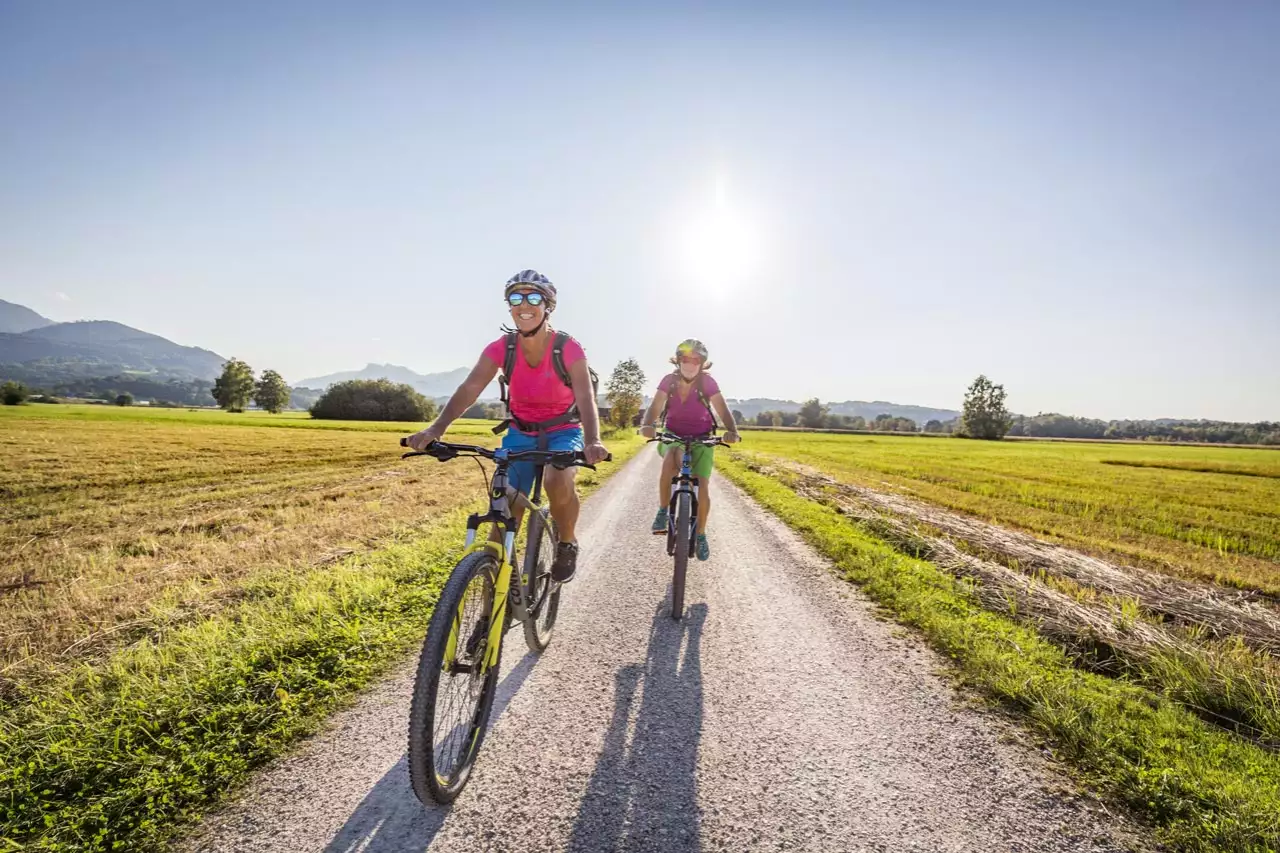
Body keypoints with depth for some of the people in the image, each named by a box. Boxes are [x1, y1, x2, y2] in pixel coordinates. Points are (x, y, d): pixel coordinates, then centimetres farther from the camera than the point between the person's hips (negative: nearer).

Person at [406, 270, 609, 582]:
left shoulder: (568, 348, -19)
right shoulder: (501, 348, -12)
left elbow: (586, 397, -31)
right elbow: (469, 389, -24)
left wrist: (592, 441, -51)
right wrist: (436, 428, -41)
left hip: (563, 432, -3)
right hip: (520, 433, 3)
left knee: (559, 482, -33)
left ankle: (567, 545, -3)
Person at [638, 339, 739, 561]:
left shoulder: (707, 382, -16)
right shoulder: (669, 380, -14)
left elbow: (723, 411, -24)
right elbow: (655, 407, -25)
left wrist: (732, 431, -45)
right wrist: (647, 425, -47)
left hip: (701, 438, 0)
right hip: (673, 434, 0)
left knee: (703, 487, -9)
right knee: (670, 461, -36)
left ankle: (701, 535, 16)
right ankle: (663, 511, -18)